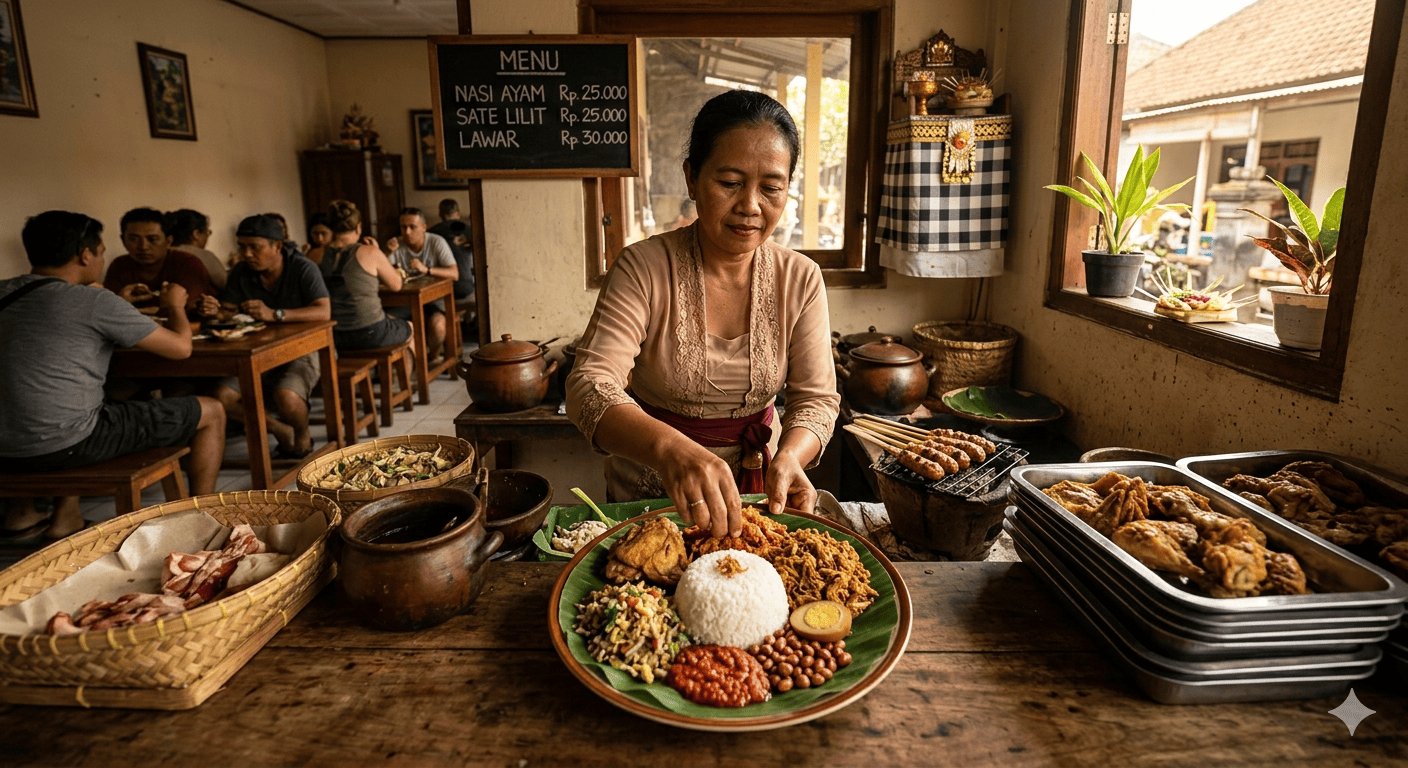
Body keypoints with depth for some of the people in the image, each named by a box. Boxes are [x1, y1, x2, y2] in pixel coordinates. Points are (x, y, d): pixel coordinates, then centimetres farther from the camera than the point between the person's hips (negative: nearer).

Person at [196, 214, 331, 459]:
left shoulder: (303, 269, -10)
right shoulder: (241, 273, 6)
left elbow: (324, 312, -24)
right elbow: (227, 310, 5)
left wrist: (275, 315, -35)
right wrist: (213, 310, -21)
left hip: (300, 351, -5)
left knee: (286, 396, -34)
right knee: (222, 396, -19)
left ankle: (302, 437, 0)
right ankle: (280, 431, 5)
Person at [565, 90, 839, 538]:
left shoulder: (801, 279, -4)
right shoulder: (644, 267, -14)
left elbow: (815, 397, -4)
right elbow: (590, 387, -24)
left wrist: (789, 457, -27)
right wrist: (670, 447, -43)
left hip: (751, 491, 2)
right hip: (646, 493, -1)